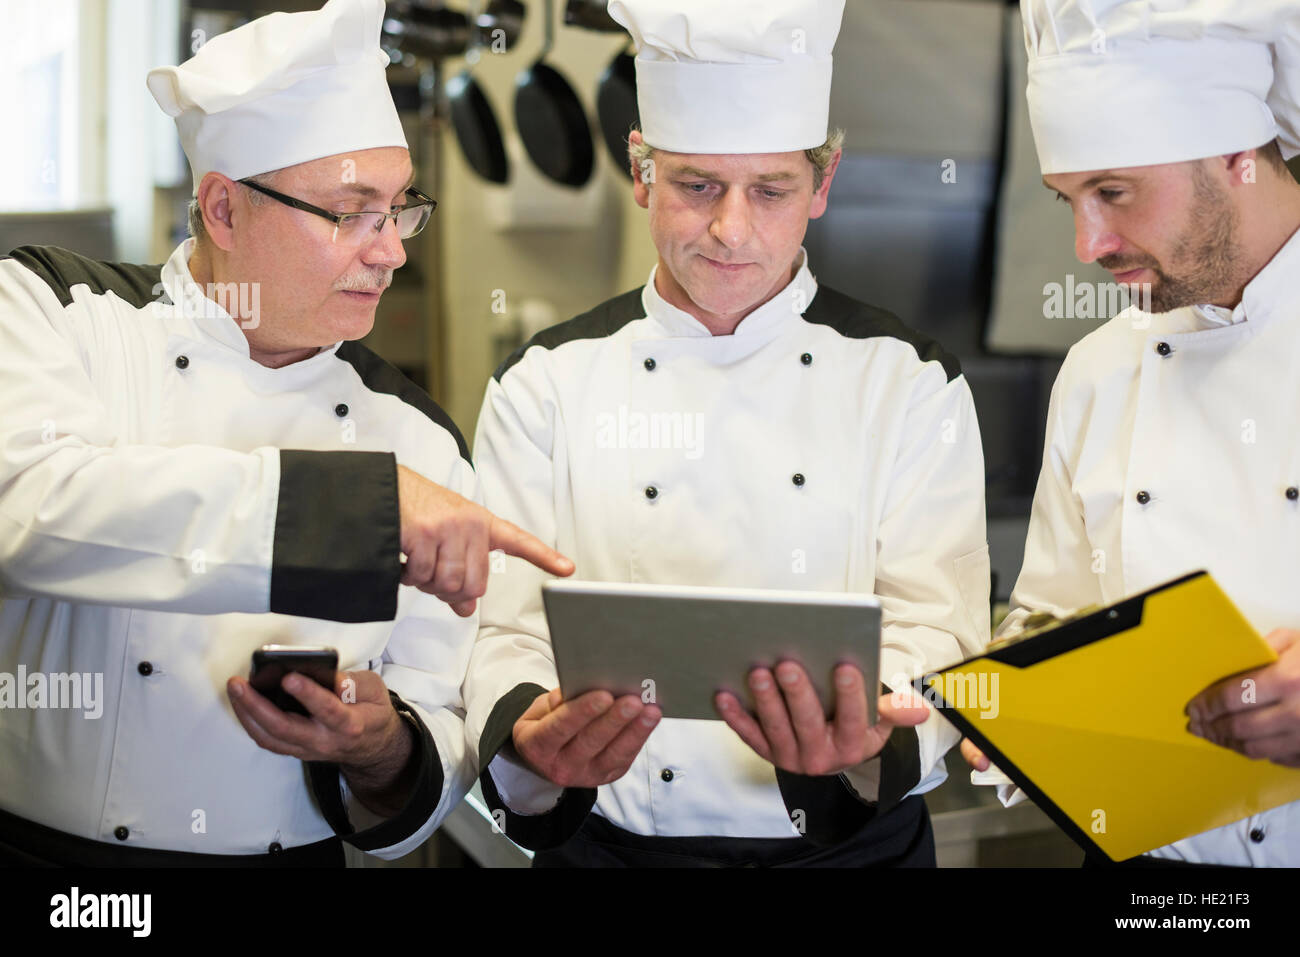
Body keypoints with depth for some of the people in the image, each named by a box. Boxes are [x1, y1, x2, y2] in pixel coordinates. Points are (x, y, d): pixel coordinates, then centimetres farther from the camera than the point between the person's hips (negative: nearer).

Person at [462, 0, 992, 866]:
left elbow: (934, 629, -5)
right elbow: (512, 636, -2)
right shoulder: (545, 385, 3)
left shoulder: (911, 382, 3)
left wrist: (863, 741, -26)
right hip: (608, 844, 2)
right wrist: (530, 743, -24)